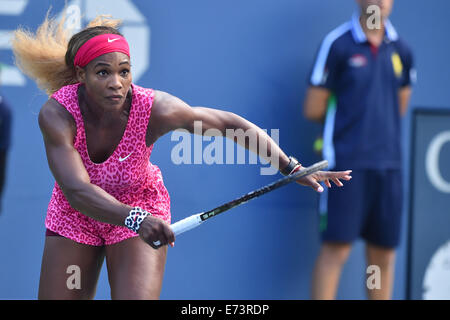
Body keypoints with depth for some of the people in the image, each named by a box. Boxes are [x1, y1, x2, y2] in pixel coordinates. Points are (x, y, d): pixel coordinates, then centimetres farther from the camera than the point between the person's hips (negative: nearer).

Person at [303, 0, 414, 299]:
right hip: (346, 160, -4)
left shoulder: (402, 50, 9)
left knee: (384, 253, 5)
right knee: (337, 249, -9)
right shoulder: (338, 44, -4)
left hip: (389, 162, 4)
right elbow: (313, 109, -1)